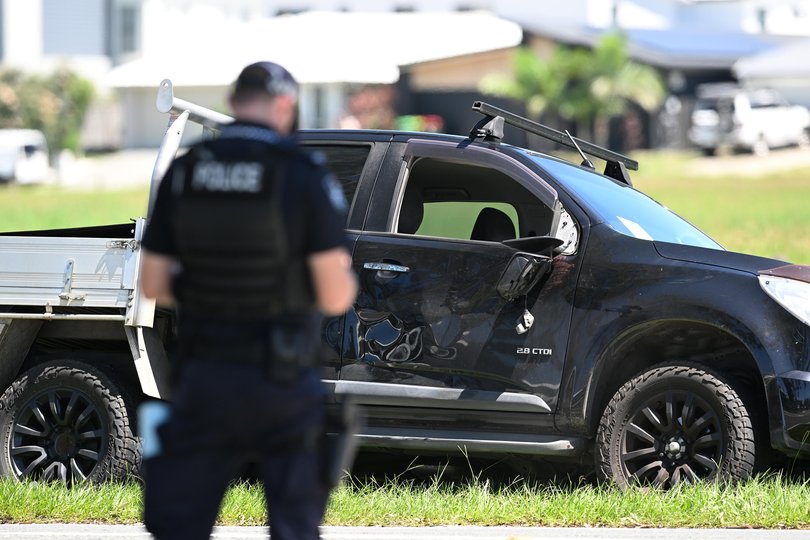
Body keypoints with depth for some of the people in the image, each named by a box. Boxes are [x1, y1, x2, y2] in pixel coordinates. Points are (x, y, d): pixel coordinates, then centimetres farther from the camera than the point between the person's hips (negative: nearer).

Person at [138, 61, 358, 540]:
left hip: (203, 375, 3)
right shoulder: (305, 176, -10)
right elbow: (335, 296, -12)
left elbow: (153, 284, 5)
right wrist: (347, 276, 10)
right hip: (282, 378, -3)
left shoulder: (183, 173, 1)